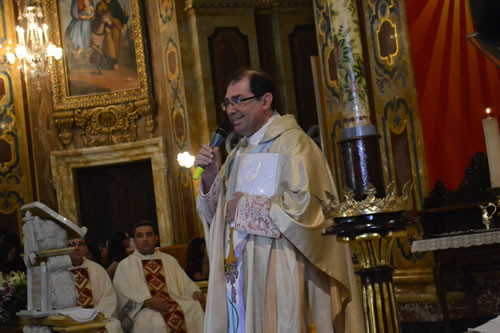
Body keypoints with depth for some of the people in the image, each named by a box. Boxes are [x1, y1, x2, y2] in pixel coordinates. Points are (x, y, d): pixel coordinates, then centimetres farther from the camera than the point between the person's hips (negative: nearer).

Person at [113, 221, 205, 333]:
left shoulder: (169, 260, 25)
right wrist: (147, 301, -19)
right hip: (144, 310, -4)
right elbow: (124, 292, -2)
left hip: (174, 302, 4)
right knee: (156, 323, -38)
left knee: (195, 307, -28)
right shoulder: (125, 265, 12)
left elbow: (184, 282, 21)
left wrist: (194, 291, -4)